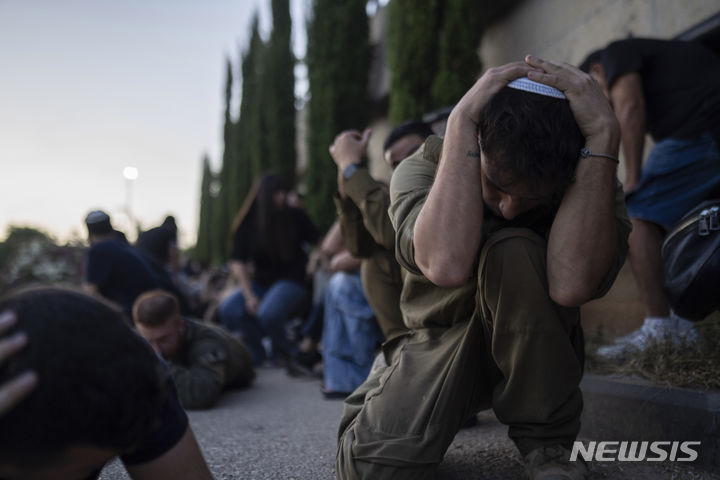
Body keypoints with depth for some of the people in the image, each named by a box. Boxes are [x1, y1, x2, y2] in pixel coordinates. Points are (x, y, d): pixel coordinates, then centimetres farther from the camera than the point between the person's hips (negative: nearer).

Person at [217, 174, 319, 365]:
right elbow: (237, 263, -2)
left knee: (268, 313, -33)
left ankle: (283, 352, -1)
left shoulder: (295, 217, 0)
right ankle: (258, 354, -2)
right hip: (261, 283, 3)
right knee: (228, 310, -23)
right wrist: (249, 295, -11)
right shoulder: (247, 225, 1)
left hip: (291, 281, -3)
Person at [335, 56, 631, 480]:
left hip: (538, 357, 0)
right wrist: (461, 121, -38)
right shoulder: (423, 169, -17)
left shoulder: (592, 178, -17)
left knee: (513, 251, -32)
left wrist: (604, 134, -40)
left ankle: (547, 441, -14)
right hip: (441, 345, 1)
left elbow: (571, 283, -40)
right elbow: (446, 263, -41)